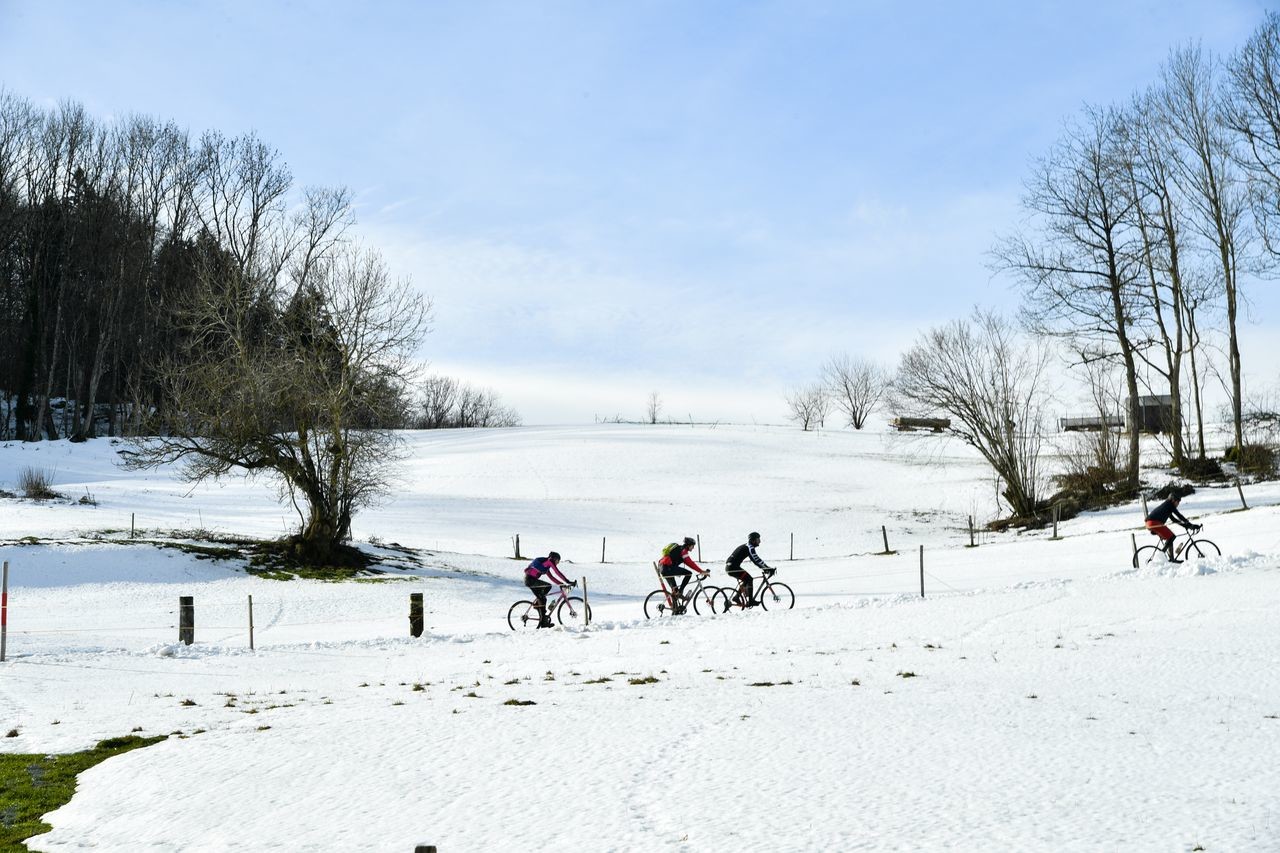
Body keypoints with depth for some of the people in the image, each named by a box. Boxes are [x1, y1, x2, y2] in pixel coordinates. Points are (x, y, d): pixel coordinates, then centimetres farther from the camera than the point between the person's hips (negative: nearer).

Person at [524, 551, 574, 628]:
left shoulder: (546, 564, 22)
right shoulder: (549, 562, -7)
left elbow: (551, 576, 27)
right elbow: (558, 573, -14)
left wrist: (562, 583, 21)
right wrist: (568, 582, -15)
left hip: (528, 580, 10)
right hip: (531, 579, -10)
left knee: (542, 599, 12)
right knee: (548, 586, -18)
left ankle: (543, 622, 12)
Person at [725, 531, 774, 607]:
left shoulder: (747, 547, 20)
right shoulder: (750, 547, -11)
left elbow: (756, 560, 24)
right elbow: (757, 560, -18)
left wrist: (765, 568, 19)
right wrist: (768, 568, -15)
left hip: (729, 566, 10)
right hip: (732, 567, -10)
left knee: (746, 579, 19)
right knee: (749, 579, -8)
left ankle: (737, 596, 20)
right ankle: (750, 601, -9)